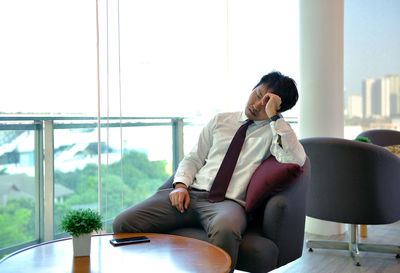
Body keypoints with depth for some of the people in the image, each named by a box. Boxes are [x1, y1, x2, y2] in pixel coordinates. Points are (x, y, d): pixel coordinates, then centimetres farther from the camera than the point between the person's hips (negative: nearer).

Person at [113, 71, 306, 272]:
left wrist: (273, 115, -8)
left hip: (229, 201, -3)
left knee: (225, 229, -42)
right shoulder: (220, 121, 22)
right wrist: (180, 185, 1)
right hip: (192, 194, 4)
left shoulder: (275, 130, 11)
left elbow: (296, 160, -9)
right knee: (124, 223, -16)